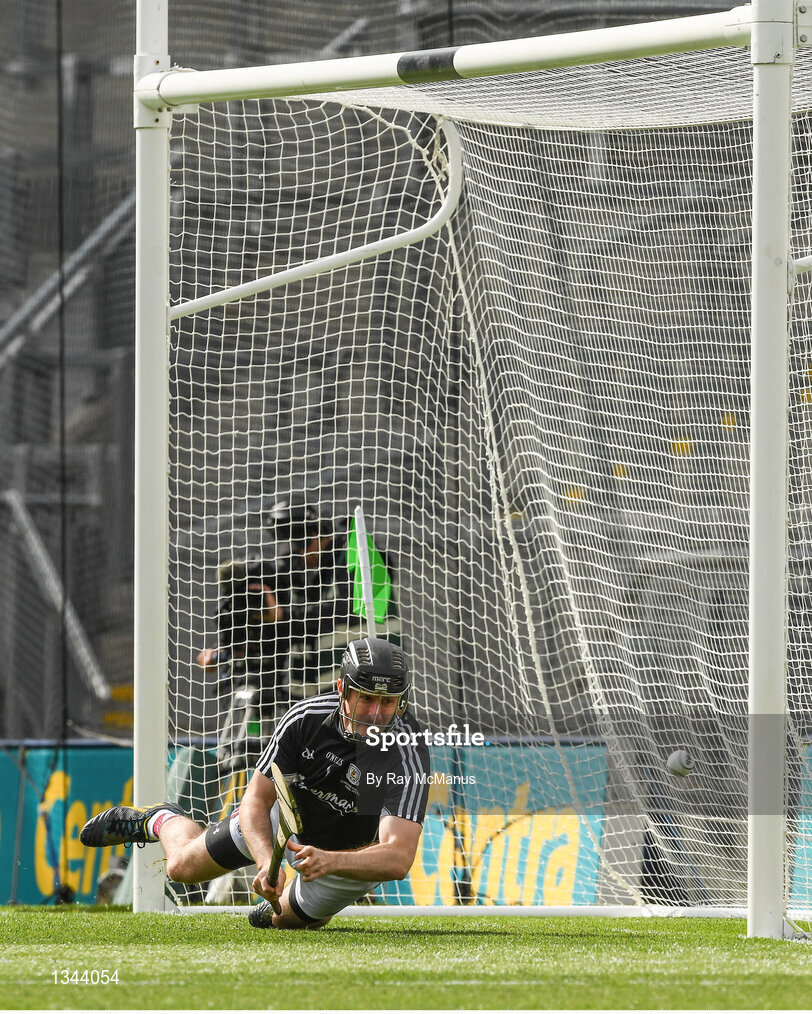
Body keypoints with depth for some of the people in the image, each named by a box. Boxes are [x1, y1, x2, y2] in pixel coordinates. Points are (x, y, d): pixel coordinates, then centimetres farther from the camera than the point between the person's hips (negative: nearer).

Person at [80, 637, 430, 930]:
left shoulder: (408, 756, -40)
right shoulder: (306, 718, -31)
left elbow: (399, 858, -49)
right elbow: (257, 799, -26)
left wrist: (330, 861, -65)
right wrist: (266, 860, -45)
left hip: (350, 850, -1)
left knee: (288, 920, 16)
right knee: (184, 866, 13)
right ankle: (161, 821, 47)